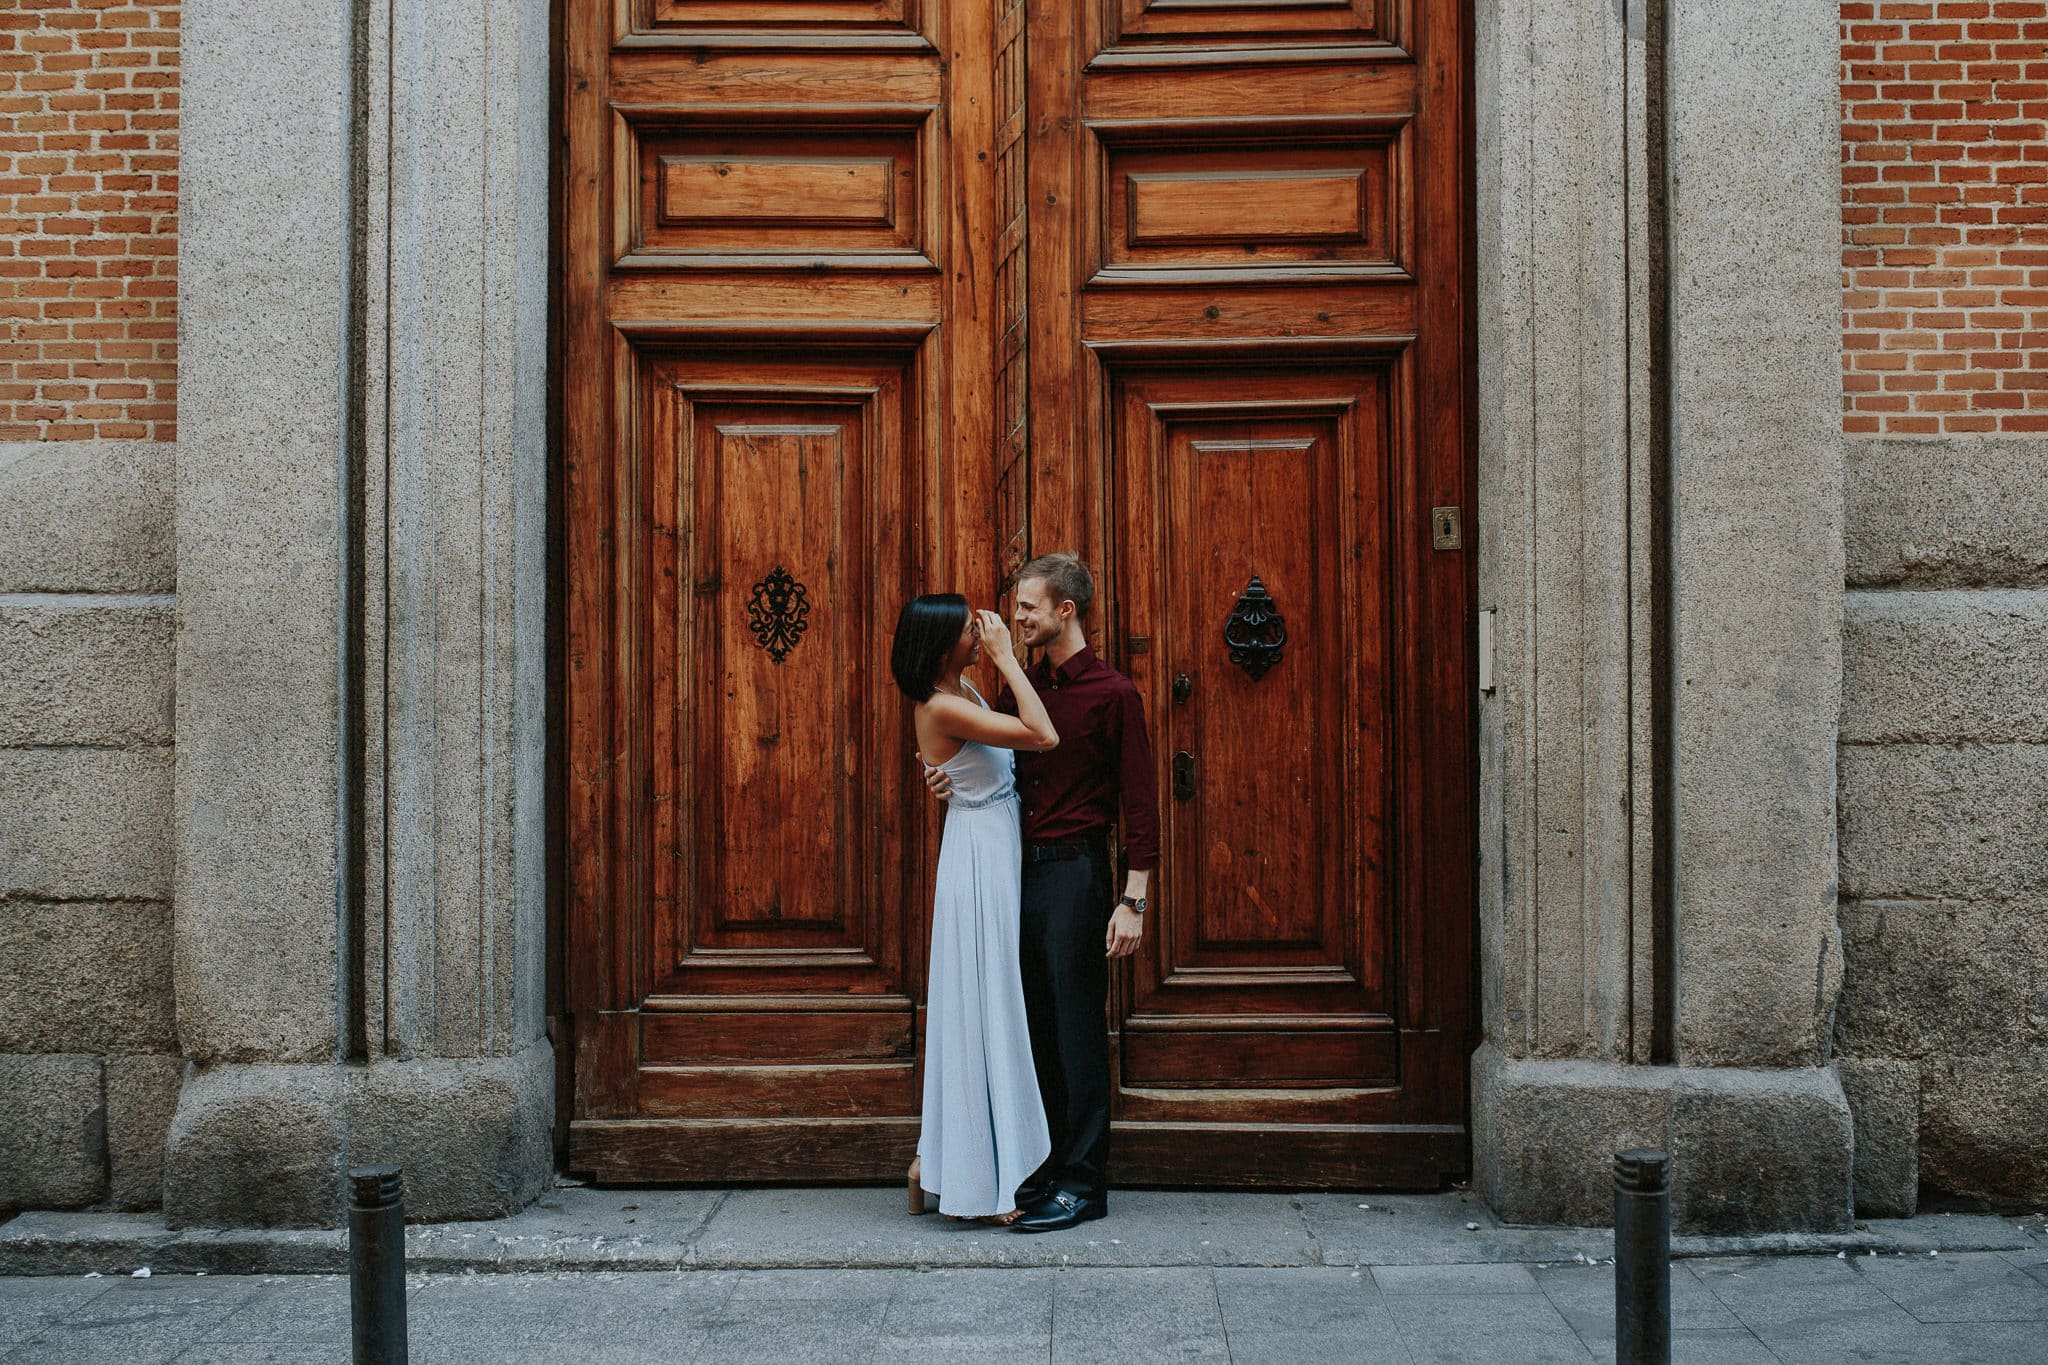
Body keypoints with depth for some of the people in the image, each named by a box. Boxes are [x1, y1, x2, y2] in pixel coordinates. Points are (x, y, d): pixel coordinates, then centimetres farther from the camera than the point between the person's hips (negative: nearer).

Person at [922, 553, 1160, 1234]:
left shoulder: (1113, 693, -5)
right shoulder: (1017, 689, 14)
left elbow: (1140, 804, -8)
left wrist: (1132, 900, -13)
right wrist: (950, 776, -2)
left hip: (1075, 871, -6)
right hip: (1017, 866, 6)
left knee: (1076, 1028, -2)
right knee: (1031, 1025, 9)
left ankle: (1083, 1184, 7)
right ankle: (1039, 1171, 19)